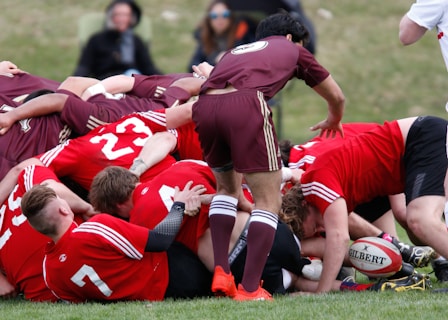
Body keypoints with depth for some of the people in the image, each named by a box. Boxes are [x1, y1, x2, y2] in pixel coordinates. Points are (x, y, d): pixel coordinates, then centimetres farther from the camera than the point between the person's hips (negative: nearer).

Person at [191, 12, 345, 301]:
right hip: (246, 103, -5)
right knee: (269, 200, 5)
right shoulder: (292, 50, 31)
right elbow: (337, 98, 40)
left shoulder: (236, 51, 40)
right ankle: (250, 289, -4)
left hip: (204, 105, 5)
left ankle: (221, 274, 18)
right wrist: (333, 123, 63)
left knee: (226, 187, 28)